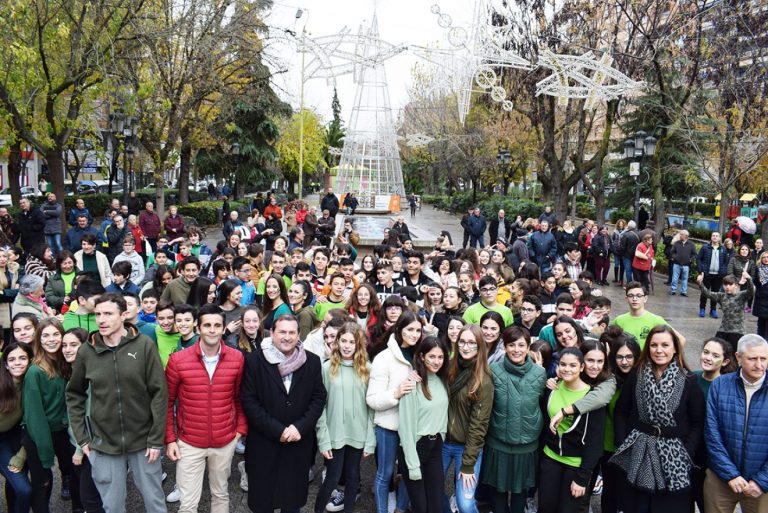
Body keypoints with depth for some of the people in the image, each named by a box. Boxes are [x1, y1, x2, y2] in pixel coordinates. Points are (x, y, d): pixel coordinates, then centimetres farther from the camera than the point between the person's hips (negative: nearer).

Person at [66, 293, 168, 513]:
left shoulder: (144, 345, -10)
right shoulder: (86, 351, -3)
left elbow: (159, 393, -9)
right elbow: (74, 395, 8)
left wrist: (156, 439, -10)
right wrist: (81, 437, 3)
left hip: (143, 440, -2)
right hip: (103, 443, 2)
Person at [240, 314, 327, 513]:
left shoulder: (312, 361, -1)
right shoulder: (254, 360, -9)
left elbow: (319, 398, 1)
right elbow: (248, 400, -10)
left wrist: (300, 427, -12)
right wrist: (277, 430, -15)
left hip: (299, 443, 2)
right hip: (263, 443, -2)